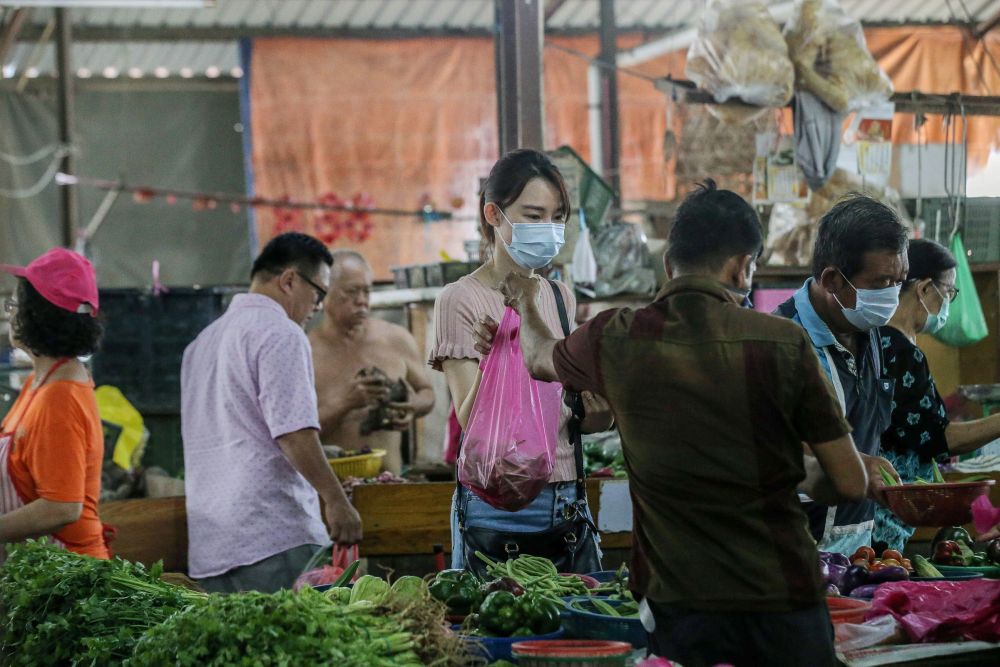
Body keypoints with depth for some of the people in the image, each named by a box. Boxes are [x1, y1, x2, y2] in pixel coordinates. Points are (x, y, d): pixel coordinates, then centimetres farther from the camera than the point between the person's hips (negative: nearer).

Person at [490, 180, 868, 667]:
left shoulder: (616, 339, -3)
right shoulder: (782, 343, -9)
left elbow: (539, 357, 23)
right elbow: (851, 484, -4)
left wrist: (527, 302, 45)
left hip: (680, 607, 1)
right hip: (783, 603, -1)